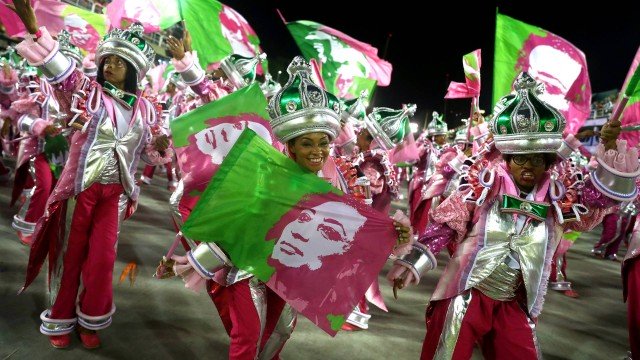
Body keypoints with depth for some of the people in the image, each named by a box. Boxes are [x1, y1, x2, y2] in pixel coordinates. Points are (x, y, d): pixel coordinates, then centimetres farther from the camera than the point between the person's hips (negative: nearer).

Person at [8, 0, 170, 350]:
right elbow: (59, 69, -21)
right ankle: (60, 319, 29)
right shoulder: (85, 90, -4)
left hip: (116, 192, 3)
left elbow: (148, 151, 13)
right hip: (80, 187, -2)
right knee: (69, 255, 9)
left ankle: (90, 320, 28)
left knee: (102, 258, 8)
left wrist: (159, 143, -8)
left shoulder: (144, 108, 6)